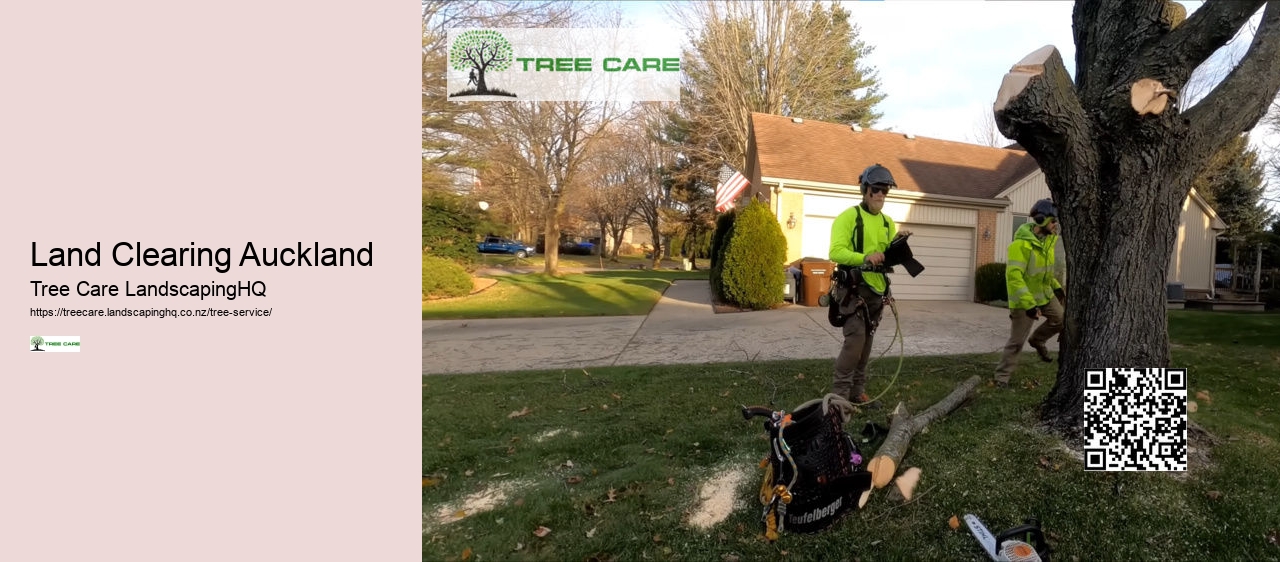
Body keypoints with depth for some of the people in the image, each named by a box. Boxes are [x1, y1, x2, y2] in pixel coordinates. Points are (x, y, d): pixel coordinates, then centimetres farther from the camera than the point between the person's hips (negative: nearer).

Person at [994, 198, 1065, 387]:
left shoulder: (1048, 240, 2)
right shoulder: (1021, 244, -26)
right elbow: (1014, 276, -31)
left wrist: (1057, 287, 16)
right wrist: (1028, 304, -33)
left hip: (1044, 294, 8)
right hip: (1024, 299, -8)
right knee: (1017, 341, -3)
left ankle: (1037, 340, 35)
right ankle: (1002, 376, 10)